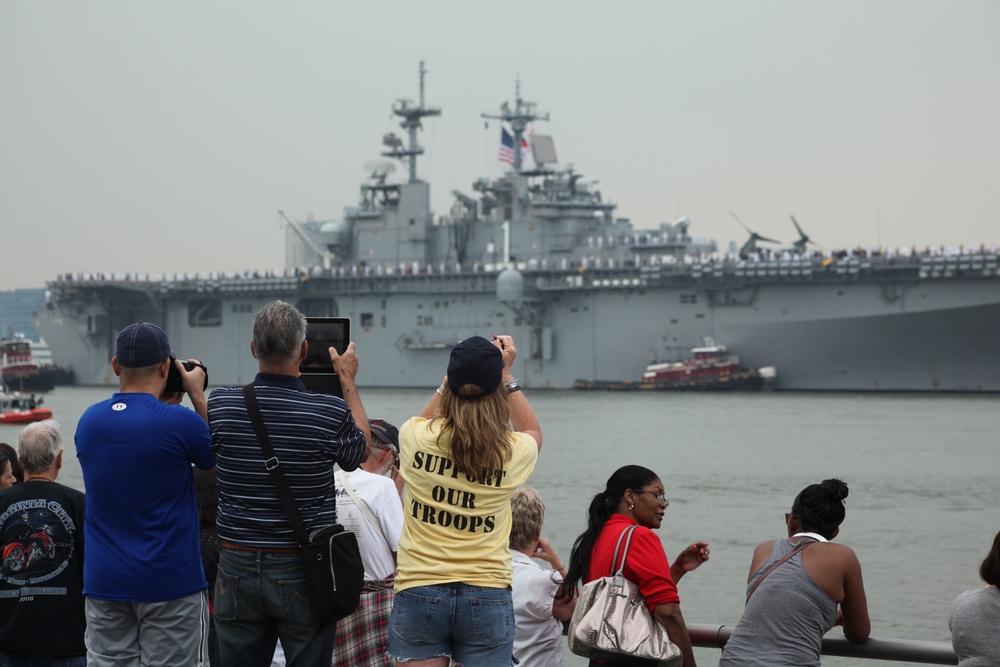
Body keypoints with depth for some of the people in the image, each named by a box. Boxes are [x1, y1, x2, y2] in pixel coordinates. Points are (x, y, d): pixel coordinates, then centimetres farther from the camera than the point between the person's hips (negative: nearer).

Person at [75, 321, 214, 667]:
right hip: (169, 583, -5)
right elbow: (217, 456, 6)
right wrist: (198, 395, 10)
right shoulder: (180, 422, -14)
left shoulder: (89, 420, 3)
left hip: (104, 583, 5)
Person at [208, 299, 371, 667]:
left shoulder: (220, 404, -6)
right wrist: (348, 383, 20)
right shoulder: (330, 412, -13)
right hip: (303, 572, -2)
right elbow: (361, 450, 10)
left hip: (238, 566, 2)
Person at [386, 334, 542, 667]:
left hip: (419, 591, 0)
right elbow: (533, 433, 21)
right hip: (486, 596, 0)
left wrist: (452, 378, 24)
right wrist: (506, 375, 22)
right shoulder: (512, 452, -6)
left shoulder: (415, 437, -6)